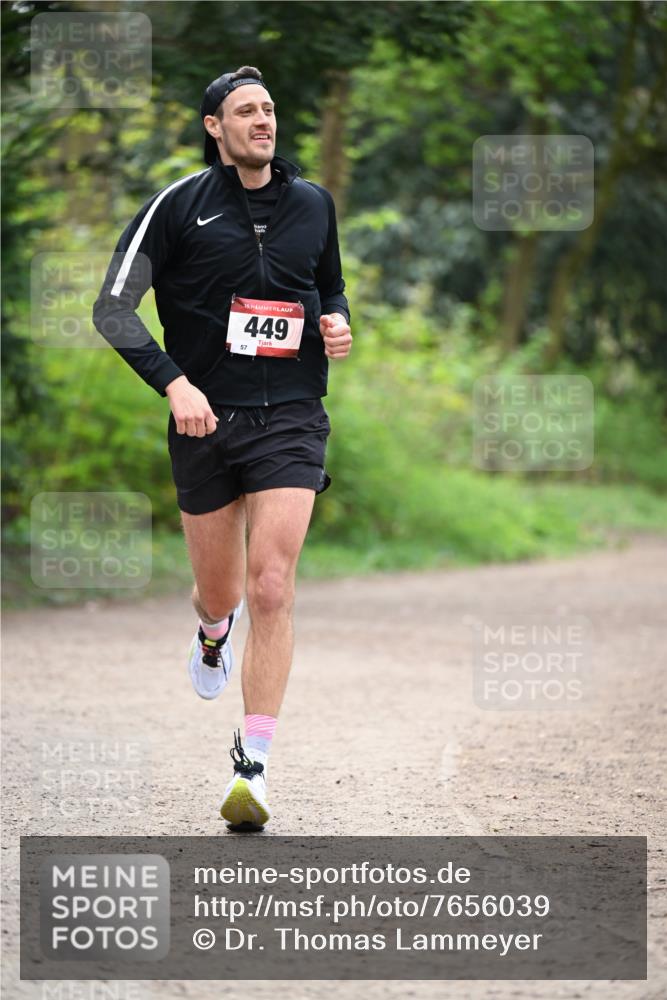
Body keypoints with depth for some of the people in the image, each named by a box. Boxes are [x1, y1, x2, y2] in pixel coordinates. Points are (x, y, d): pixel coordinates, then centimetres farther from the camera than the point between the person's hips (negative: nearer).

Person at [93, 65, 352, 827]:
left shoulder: (312, 204, 9)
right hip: (205, 421, -1)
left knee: (271, 589, -14)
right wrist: (173, 381, -18)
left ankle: (252, 765, -10)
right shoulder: (177, 205, -3)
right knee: (219, 594, 10)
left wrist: (337, 323, 3)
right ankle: (214, 634, 51)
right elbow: (113, 308, -6)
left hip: (290, 420, 1)